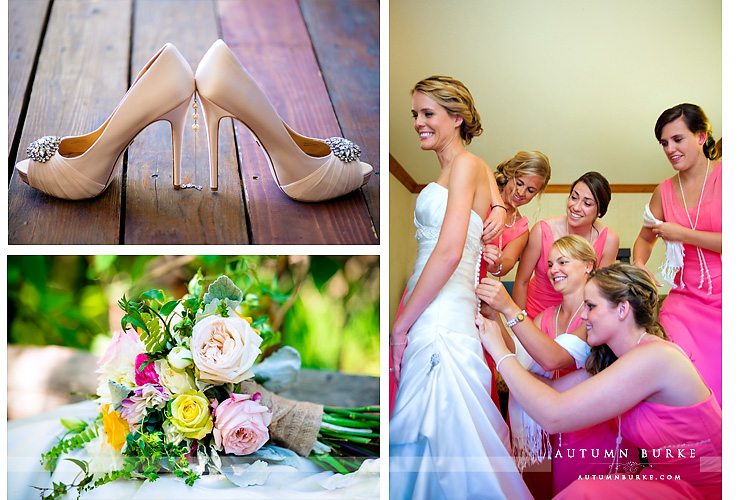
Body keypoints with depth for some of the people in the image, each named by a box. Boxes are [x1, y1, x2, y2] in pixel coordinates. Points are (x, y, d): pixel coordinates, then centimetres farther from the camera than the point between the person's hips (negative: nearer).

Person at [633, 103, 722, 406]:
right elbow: (646, 237, 29)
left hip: (721, 297, -3)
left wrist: (681, 234, -7)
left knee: (716, 387, -12)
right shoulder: (665, 191, 12)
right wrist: (638, 264, 6)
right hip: (685, 300, 3)